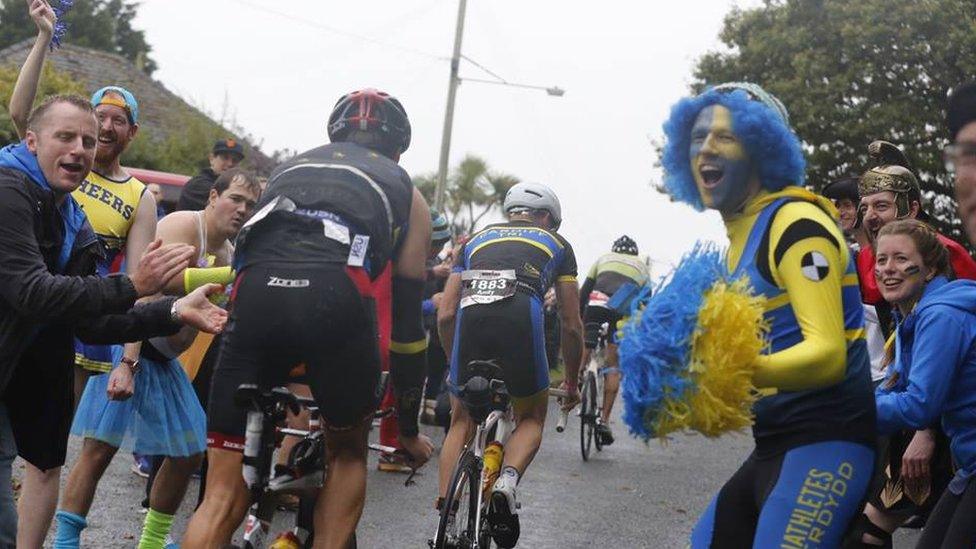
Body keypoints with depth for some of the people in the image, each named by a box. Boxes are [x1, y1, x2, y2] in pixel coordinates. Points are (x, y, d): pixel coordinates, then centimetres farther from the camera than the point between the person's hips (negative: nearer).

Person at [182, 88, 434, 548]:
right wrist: (408, 428, 37)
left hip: (256, 292, 2)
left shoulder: (291, 168, 39)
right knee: (347, 453, 27)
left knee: (222, 498, 7)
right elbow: (408, 317, 29)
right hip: (339, 298, -2)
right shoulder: (406, 194, 30)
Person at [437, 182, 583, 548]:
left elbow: (445, 315, 25)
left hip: (470, 314, 2)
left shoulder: (477, 239, 34)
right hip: (521, 315, -2)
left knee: (462, 421, 21)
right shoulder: (556, 243, 29)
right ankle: (507, 481, -8)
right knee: (531, 418, 20)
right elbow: (572, 325, 26)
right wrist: (572, 384, 37)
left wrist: (455, 364, 39)